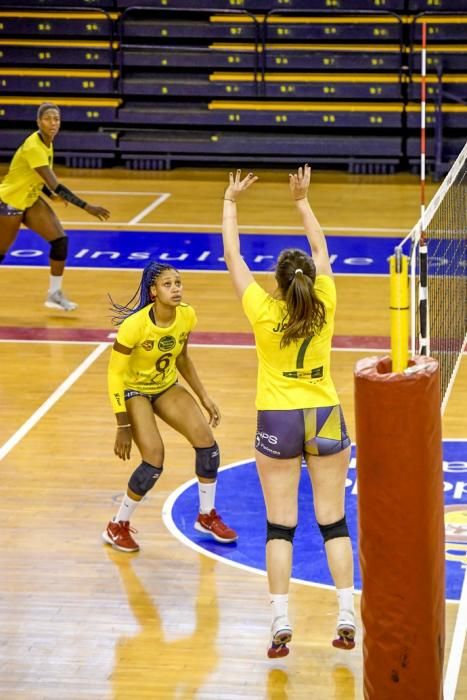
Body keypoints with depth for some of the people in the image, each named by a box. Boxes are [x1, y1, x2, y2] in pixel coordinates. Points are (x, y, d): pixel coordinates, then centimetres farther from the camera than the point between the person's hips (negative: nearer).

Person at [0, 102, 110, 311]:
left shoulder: (46, 143, -3)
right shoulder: (33, 147, -31)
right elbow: (55, 185, -35)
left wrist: (50, 194, 0)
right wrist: (86, 207, -37)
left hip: (31, 201, 8)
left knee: (60, 240, -6)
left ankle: (54, 294, 4)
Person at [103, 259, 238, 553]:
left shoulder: (187, 316, -14)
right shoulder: (135, 325, -31)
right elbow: (115, 375, -22)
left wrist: (204, 397, 5)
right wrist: (123, 426, -22)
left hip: (167, 386, 6)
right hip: (133, 389, -5)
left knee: (206, 440, -9)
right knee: (155, 460, -20)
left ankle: (207, 516, 13)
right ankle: (118, 527, 1)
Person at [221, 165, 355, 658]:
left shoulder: (263, 312, -12)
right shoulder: (324, 305, -7)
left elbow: (232, 256, -1)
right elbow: (320, 249, 9)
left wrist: (230, 202, 10)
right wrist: (302, 199, 18)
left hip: (277, 423, -2)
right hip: (325, 418, 2)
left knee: (280, 524, 1)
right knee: (333, 521, 6)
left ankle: (281, 621, -4)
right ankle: (346, 615, 3)